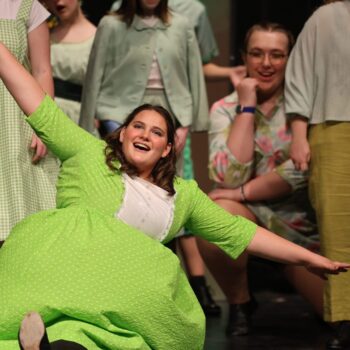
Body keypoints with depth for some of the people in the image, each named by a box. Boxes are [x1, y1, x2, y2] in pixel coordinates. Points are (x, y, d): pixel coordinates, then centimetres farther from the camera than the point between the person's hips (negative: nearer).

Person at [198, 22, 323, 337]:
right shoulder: (226, 109, -1)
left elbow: (306, 168, -17)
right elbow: (229, 178, -17)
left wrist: (243, 193, -16)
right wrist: (247, 106, -13)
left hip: (305, 225, 0)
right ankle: (239, 303, -7)